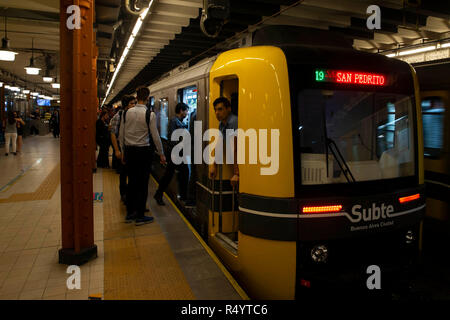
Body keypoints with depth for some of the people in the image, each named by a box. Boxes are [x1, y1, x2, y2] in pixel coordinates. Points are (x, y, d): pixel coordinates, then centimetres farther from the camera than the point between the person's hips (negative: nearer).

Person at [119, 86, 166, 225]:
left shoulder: (126, 113, 3)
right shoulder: (150, 114, -11)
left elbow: (121, 135, 7)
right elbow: (155, 136, -9)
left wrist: (123, 151, 19)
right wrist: (161, 154, 1)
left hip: (129, 151, 5)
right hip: (143, 151, -5)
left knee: (131, 182, 14)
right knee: (143, 184, 3)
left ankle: (130, 213, 24)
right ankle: (140, 216, 10)